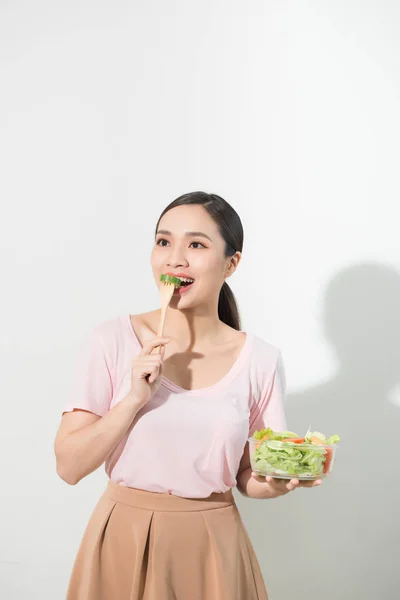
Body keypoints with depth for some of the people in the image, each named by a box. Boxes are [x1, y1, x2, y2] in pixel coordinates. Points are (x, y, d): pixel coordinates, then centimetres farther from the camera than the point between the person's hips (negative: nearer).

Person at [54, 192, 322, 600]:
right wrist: (135, 398, -21)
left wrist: (280, 482, -17)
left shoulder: (261, 360, -6)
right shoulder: (113, 340, -9)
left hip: (212, 549, 1)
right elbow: (69, 466, -9)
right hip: (123, 540, -1)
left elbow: (247, 477, 4)